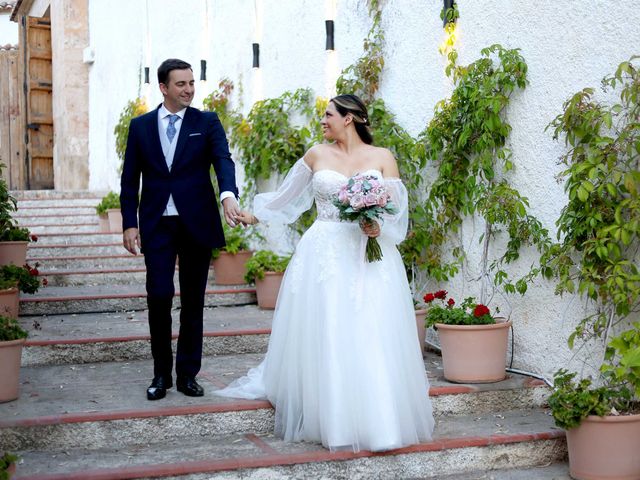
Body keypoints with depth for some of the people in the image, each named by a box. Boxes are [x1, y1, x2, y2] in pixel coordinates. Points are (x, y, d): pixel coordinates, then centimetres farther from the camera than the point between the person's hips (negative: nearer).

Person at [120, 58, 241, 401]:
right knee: (159, 296, -4)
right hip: (157, 225, 0)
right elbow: (130, 179, 8)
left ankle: (187, 374, 16)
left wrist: (228, 194, -32)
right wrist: (129, 224, -1)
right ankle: (161, 373, 12)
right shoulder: (141, 126, 7)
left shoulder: (207, 123, 3)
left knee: (193, 300, 6)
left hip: (196, 223, 0)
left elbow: (223, 160, -12)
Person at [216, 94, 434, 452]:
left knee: (372, 340, -4)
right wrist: (256, 215, 29)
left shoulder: (382, 157, 6)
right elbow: (287, 194, 23)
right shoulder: (317, 155, 9)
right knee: (324, 339, -3)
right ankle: (330, 419, 7)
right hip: (325, 256, 1)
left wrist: (378, 228, -16)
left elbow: (397, 210, 2)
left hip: (371, 257, -1)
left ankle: (379, 421, 5)